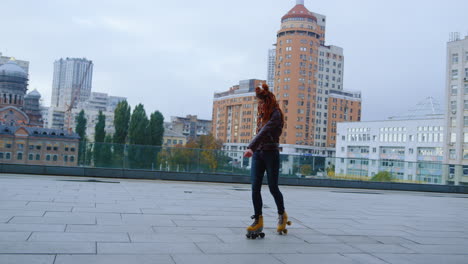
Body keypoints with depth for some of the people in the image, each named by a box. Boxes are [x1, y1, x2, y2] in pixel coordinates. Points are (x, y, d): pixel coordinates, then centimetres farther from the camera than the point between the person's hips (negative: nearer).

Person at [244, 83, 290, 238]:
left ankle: (282, 215, 25)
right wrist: (253, 150, 5)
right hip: (258, 153, 7)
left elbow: (264, 132, -23)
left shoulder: (276, 115, -10)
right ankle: (258, 220, 1)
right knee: (255, 188, -3)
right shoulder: (261, 116, 16)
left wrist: (250, 148, -34)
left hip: (271, 153, -7)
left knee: (273, 187, 2)